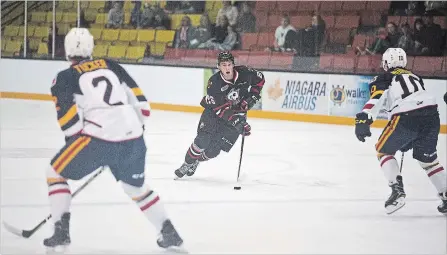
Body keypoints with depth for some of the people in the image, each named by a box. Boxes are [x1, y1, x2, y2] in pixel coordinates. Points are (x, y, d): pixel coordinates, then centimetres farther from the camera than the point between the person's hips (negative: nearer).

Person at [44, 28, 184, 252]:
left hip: (99, 137, -5)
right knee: (136, 187, 30)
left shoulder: (64, 78, 7)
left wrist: (75, 146, 11)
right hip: (132, 137, 5)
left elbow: (69, 120, -4)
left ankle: (61, 232, 5)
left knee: (55, 173, 16)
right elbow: (139, 102, 18)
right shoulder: (111, 66, 20)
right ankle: (169, 233, 26)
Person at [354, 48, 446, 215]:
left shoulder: (383, 79, 13)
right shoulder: (414, 77, 31)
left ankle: (397, 190, -4)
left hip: (406, 118, -5)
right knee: (427, 157, 25)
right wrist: (410, 139, 42)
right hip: (432, 115, 5)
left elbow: (376, 98, -8)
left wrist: (363, 120, -21)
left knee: (384, 150, 14)